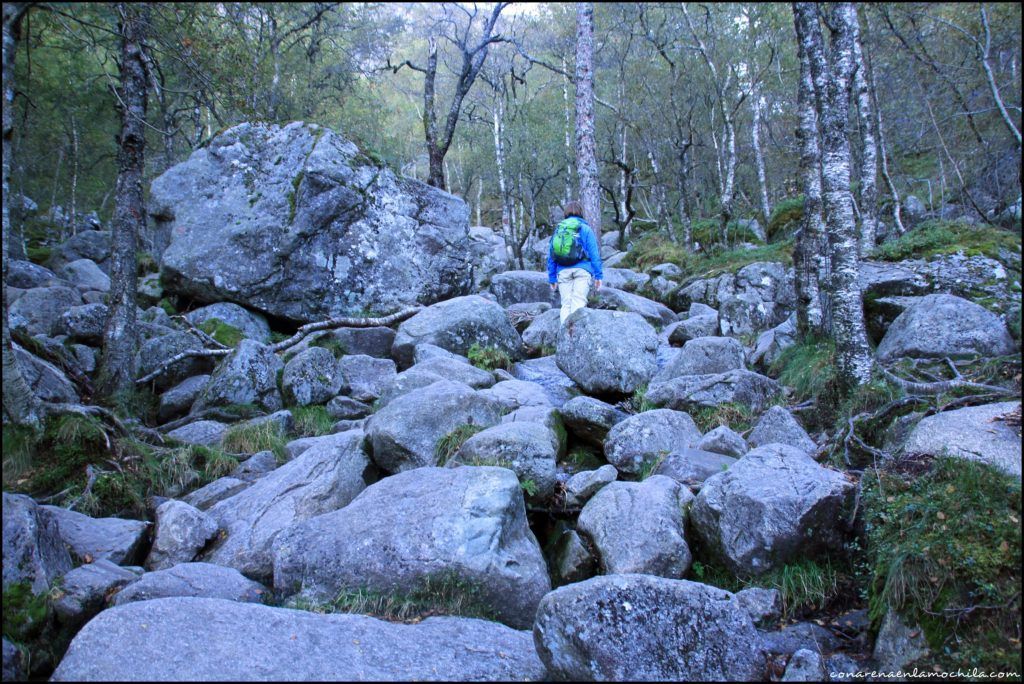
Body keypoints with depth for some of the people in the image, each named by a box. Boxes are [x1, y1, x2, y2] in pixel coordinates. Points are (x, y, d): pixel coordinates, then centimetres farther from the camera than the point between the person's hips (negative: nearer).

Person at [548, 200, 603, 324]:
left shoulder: (558, 230, 15)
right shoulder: (585, 229, 6)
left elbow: (550, 256, 14)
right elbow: (594, 254, 0)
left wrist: (552, 278, 17)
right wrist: (598, 275, 2)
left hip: (563, 272, 3)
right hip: (582, 270, -3)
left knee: (566, 304, 4)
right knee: (578, 303, -10)